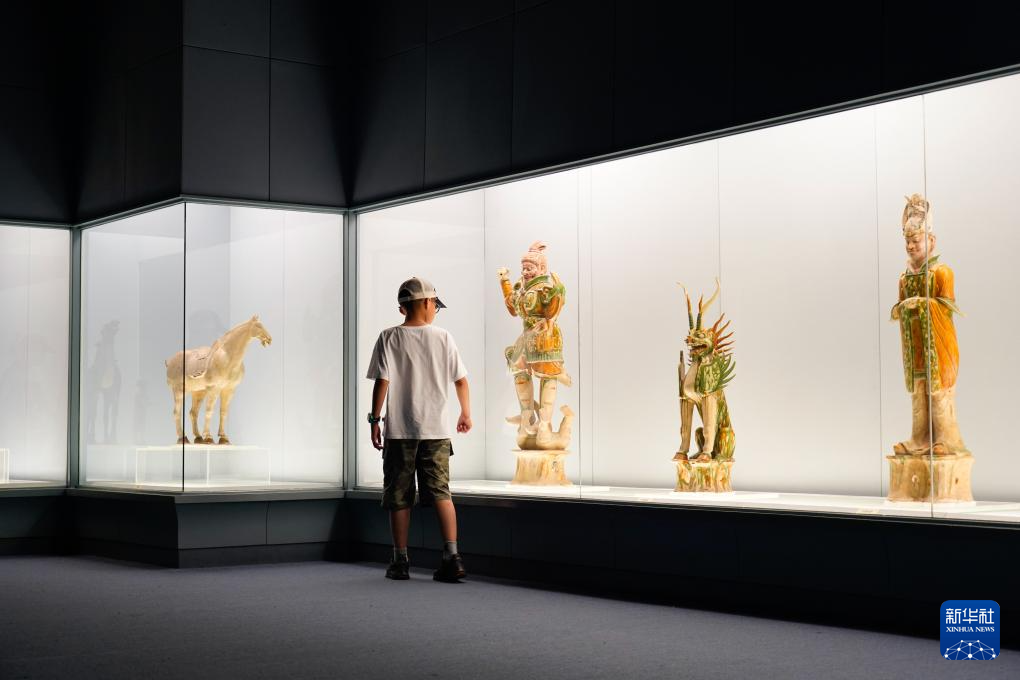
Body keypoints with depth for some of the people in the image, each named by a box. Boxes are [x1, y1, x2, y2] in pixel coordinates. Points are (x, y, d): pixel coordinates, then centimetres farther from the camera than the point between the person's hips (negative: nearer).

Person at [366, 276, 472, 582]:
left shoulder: (389, 338, -2)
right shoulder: (443, 338, 2)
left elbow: (382, 381, -7)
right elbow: (461, 380, 7)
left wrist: (375, 420, 0)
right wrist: (466, 414, 22)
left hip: (399, 431, -1)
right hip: (436, 430, 1)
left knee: (399, 498, 7)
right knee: (441, 493, 3)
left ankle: (400, 561, 11)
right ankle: (452, 557, -7)